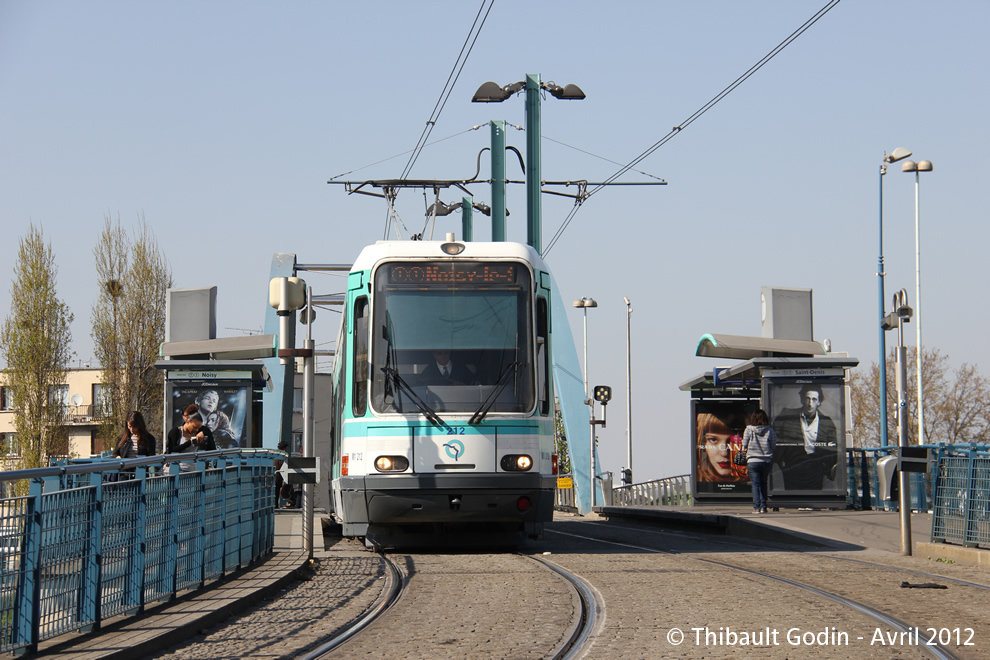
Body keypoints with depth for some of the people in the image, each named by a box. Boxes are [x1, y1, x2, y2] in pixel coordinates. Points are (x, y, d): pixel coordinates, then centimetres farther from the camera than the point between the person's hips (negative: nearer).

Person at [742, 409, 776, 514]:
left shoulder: (748, 430, -4)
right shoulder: (770, 431, -1)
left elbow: (744, 446, -1)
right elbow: (773, 447, 3)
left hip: (752, 461, -2)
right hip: (766, 461, 2)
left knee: (756, 484, 2)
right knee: (763, 484, 15)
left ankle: (757, 507, -6)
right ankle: (763, 506, 10)